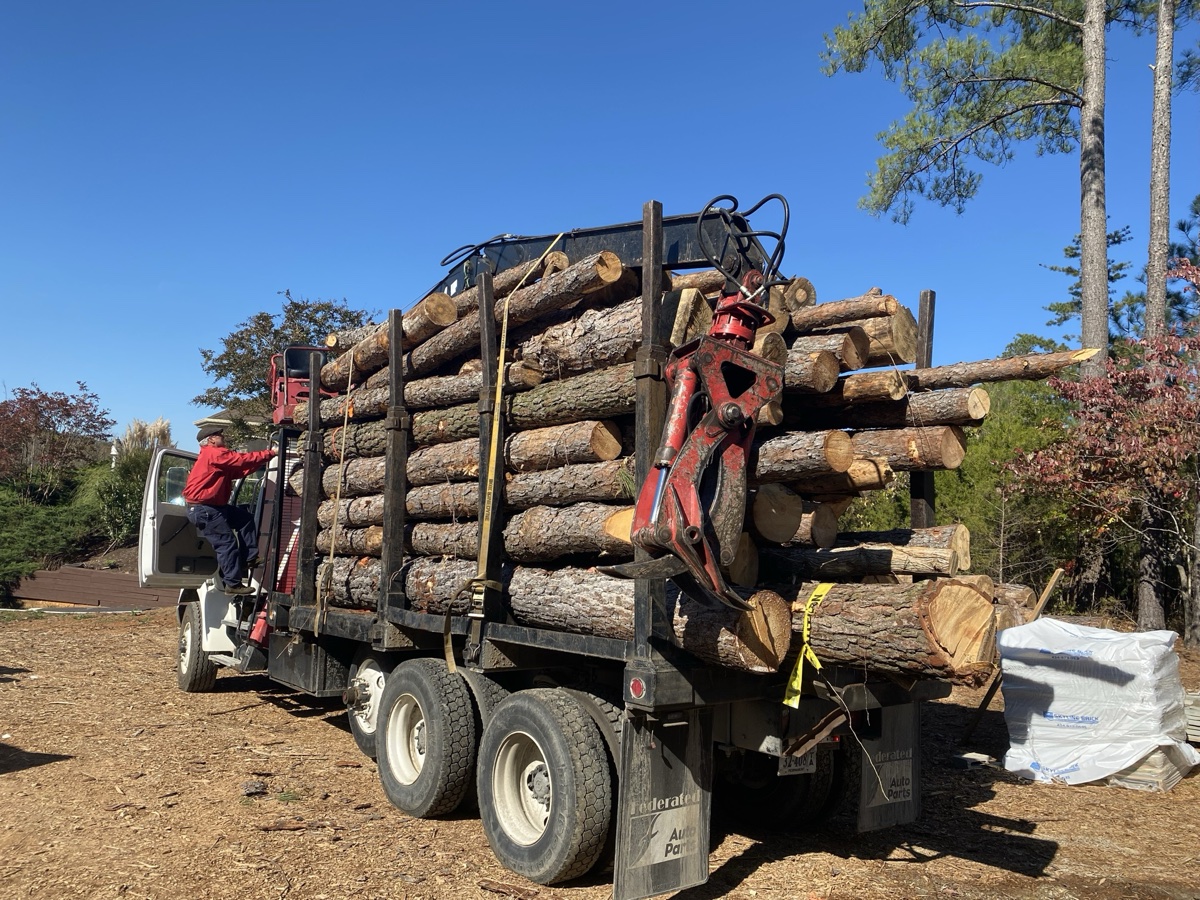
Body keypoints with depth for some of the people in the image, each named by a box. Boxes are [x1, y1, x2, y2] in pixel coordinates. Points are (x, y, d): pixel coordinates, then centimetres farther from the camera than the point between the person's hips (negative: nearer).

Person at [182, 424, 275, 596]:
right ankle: (233, 584, -5)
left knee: (245, 519, 15)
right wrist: (270, 453, -11)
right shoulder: (215, 454, -14)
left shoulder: (217, 455, 18)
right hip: (202, 508, -11)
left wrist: (266, 455, 1)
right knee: (227, 543, -9)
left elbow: (240, 469, 10)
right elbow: (243, 460, -18)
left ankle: (248, 558, 12)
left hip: (214, 506, 11)